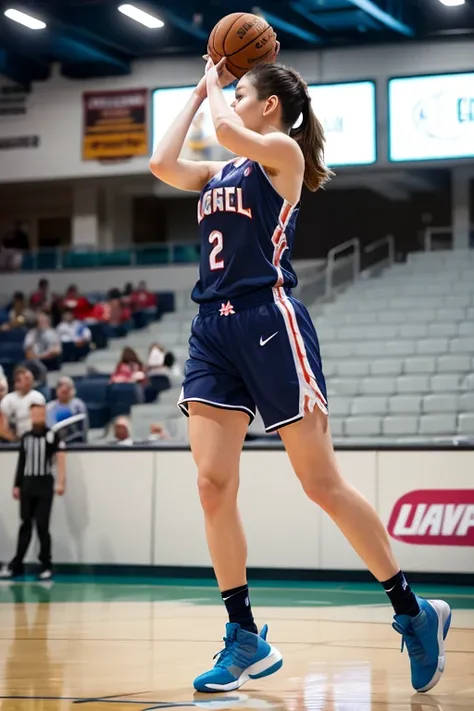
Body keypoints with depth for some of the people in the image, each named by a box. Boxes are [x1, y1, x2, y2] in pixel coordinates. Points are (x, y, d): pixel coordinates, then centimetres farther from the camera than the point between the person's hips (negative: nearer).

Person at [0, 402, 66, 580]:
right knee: (26, 525, 10)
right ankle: (16, 565, 12)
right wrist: (17, 485, 12)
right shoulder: (25, 437, 9)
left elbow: (61, 459, -13)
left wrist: (61, 482, -23)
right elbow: (21, 462, 14)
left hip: (45, 484, -4)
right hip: (27, 485, 4)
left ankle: (46, 565, 6)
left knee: (42, 525, -4)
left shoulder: (52, 436, -5)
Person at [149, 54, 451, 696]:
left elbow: (228, 130, -18)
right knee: (213, 485, -4)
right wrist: (198, 92, 17)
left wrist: (216, 89, 3)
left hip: (268, 320, -7)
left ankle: (413, 612, 8)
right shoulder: (221, 172, 21)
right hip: (214, 328, 7)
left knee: (322, 484, -5)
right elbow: (163, 164, 11)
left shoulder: (283, 153, -1)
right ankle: (246, 640, 4)